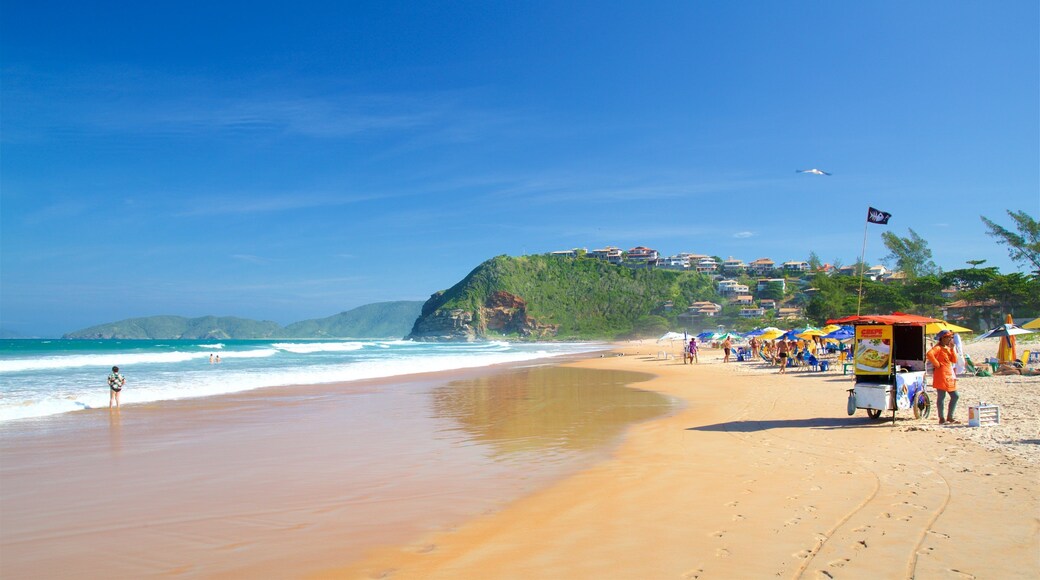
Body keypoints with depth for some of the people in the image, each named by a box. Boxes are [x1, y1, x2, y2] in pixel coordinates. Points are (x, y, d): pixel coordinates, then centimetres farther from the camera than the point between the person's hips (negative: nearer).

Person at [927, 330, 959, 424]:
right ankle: (941, 419, -1)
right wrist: (937, 364, -20)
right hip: (941, 375, -9)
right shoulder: (938, 348, -8)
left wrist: (952, 348, 2)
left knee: (955, 396, 11)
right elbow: (929, 354, -28)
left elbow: (954, 360, 10)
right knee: (942, 396, -5)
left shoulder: (948, 348, 19)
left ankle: (950, 417, 19)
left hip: (949, 375, 9)